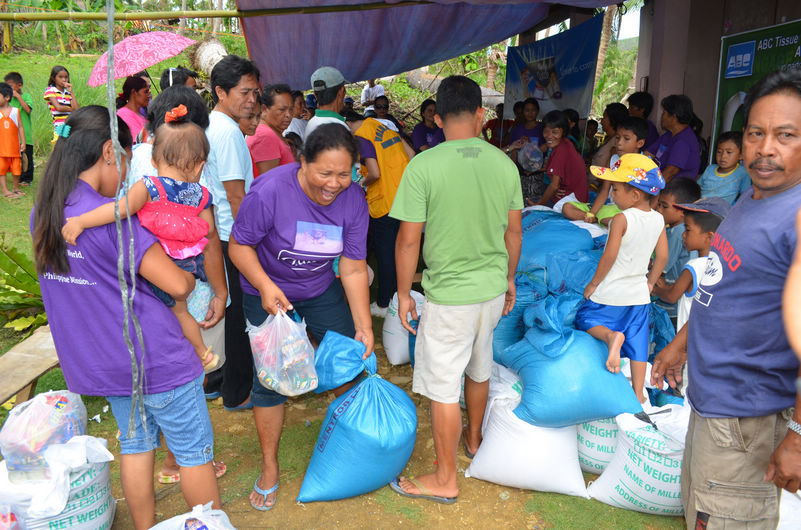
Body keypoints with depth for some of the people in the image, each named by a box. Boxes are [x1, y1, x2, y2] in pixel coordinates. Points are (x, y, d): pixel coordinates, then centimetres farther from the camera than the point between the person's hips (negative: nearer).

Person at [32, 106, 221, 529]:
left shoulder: (41, 213, 1)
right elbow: (177, 285, -24)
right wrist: (191, 278, -2)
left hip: (99, 362, 8)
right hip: (155, 359, -8)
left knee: (135, 445, 23)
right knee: (194, 452, 10)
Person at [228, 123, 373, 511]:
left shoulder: (353, 200, -17)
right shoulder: (270, 190, -29)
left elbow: (353, 268, -13)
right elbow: (239, 245, -18)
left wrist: (364, 327, -14)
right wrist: (265, 286, -34)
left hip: (322, 290, 4)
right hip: (268, 294, -3)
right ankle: (269, 466, 22)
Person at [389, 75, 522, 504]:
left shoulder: (423, 166, -17)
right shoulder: (505, 164, -3)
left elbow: (409, 240, -14)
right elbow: (514, 232, 6)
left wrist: (404, 293, -2)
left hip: (449, 295, -5)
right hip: (493, 289, 6)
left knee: (443, 387, 8)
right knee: (479, 368, 25)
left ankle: (445, 480, 22)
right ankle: (473, 439, 48)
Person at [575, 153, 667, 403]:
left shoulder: (621, 219, -19)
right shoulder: (658, 219, 1)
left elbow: (610, 256, -20)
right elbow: (662, 256, 7)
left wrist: (593, 284, -9)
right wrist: (650, 282, 19)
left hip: (611, 294, -6)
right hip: (640, 294, 6)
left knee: (585, 319, 13)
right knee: (637, 343, 12)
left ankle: (611, 336, -16)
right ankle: (638, 393, 16)